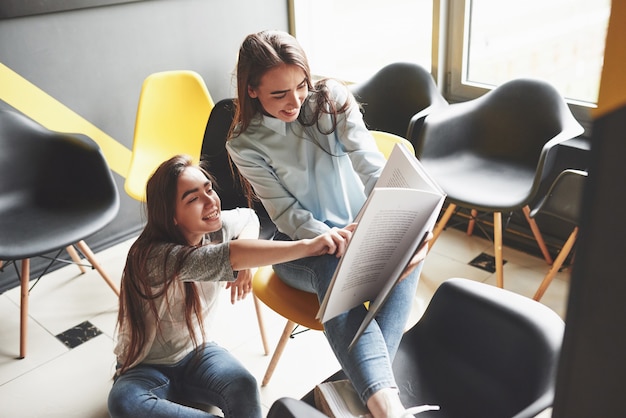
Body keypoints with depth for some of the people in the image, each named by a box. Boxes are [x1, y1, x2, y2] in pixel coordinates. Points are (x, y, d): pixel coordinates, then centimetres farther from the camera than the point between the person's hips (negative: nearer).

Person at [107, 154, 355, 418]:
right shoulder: (154, 257, -32)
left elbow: (248, 217, 9)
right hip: (146, 368, -2)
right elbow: (227, 257, -49)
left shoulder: (215, 227, -12)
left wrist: (246, 262, -12)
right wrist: (308, 246, -56)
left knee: (243, 387, -31)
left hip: (196, 350, 3)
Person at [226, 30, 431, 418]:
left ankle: (367, 378, -38)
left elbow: (374, 168, -17)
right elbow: (290, 216, -12)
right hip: (302, 244, -2)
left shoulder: (333, 99, -6)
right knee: (336, 273, -38)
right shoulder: (246, 144, -9)